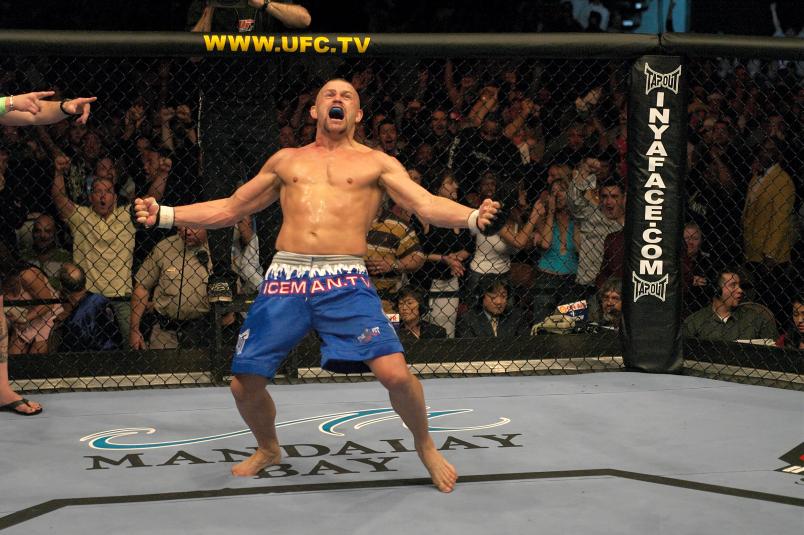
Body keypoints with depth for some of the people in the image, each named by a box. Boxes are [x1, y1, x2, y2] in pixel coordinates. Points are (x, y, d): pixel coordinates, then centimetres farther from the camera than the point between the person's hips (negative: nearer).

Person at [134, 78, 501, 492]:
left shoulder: (376, 163, 13)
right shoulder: (286, 160, 22)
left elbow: (428, 206, 2)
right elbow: (228, 209, 26)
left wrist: (472, 217, -19)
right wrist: (163, 215, 17)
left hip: (345, 282, -3)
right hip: (284, 278, 3)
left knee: (395, 373, -18)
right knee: (245, 385, 1)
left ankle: (424, 445, 11)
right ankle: (268, 449, 34)